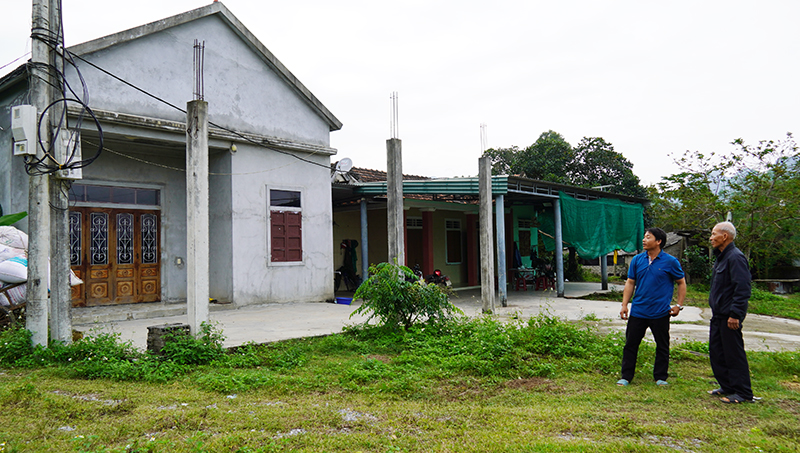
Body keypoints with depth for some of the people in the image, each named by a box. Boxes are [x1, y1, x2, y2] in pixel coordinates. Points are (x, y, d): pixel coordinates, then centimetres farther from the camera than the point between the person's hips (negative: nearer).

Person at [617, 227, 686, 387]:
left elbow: (681, 283, 4)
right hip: (638, 311, 2)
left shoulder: (670, 262, -4)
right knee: (631, 344, 5)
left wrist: (679, 305, -2)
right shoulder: (637, 260, 4)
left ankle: (660, 378, 24)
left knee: (662, 346, 9)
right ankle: (626, 376, 15)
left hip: (660, 313, -2)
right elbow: (630, 283, 8)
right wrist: (624, 304, 2)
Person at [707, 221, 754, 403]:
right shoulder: (721, 257, 15)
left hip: (729, 317, -10)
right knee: (716, 352, 14)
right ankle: (727, 387, 25)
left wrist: (735, 314, -24)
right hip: (718, 315, 10)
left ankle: (743, 393, 7)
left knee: (734, 354, -2)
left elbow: (742, 289, -22)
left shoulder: (735, 257, -17)